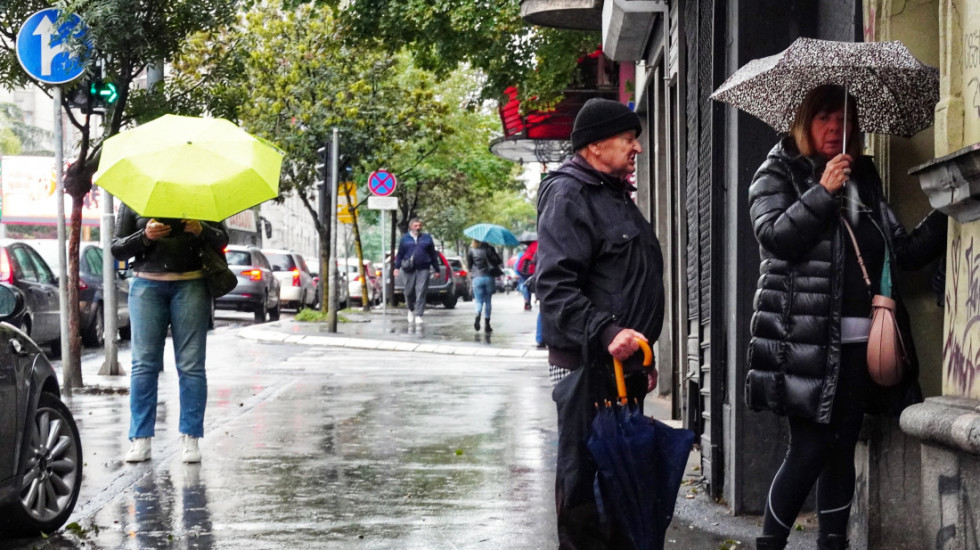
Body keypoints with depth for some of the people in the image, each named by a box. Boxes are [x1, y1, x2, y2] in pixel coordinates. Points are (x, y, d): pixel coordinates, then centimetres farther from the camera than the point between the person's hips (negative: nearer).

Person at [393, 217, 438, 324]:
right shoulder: (405, 238, 9)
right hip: (409, 269, 1)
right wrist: (397, 267, -2)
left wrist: (436, 269, 11)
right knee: (409, 292, 5)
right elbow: (400, 254, 9)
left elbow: (433, 254, 13)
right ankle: (411, 310, 31)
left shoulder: (427, 238, 10)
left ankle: (418, 315, -8)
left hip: (423, 269, -1)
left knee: (421, 292, -8)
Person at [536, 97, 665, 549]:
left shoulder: (617, 197, 20)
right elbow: (554, 285, -23)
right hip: (587, 364, -10)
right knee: (586, 478, -6)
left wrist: (643, 358, 26)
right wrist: (606, 332, -33)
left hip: (621, 362, 10)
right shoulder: (569, 196, -12)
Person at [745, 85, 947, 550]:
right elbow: (774, 236, -13)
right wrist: (823, 192, -20)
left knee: (843, 448, 8)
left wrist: (943, 215, 3)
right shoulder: (778, 174, 4)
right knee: (810, 449, -8)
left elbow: (904, 251, 16)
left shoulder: (864, 181, 18)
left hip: (859, 339, 5)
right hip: (806, 338, -5)